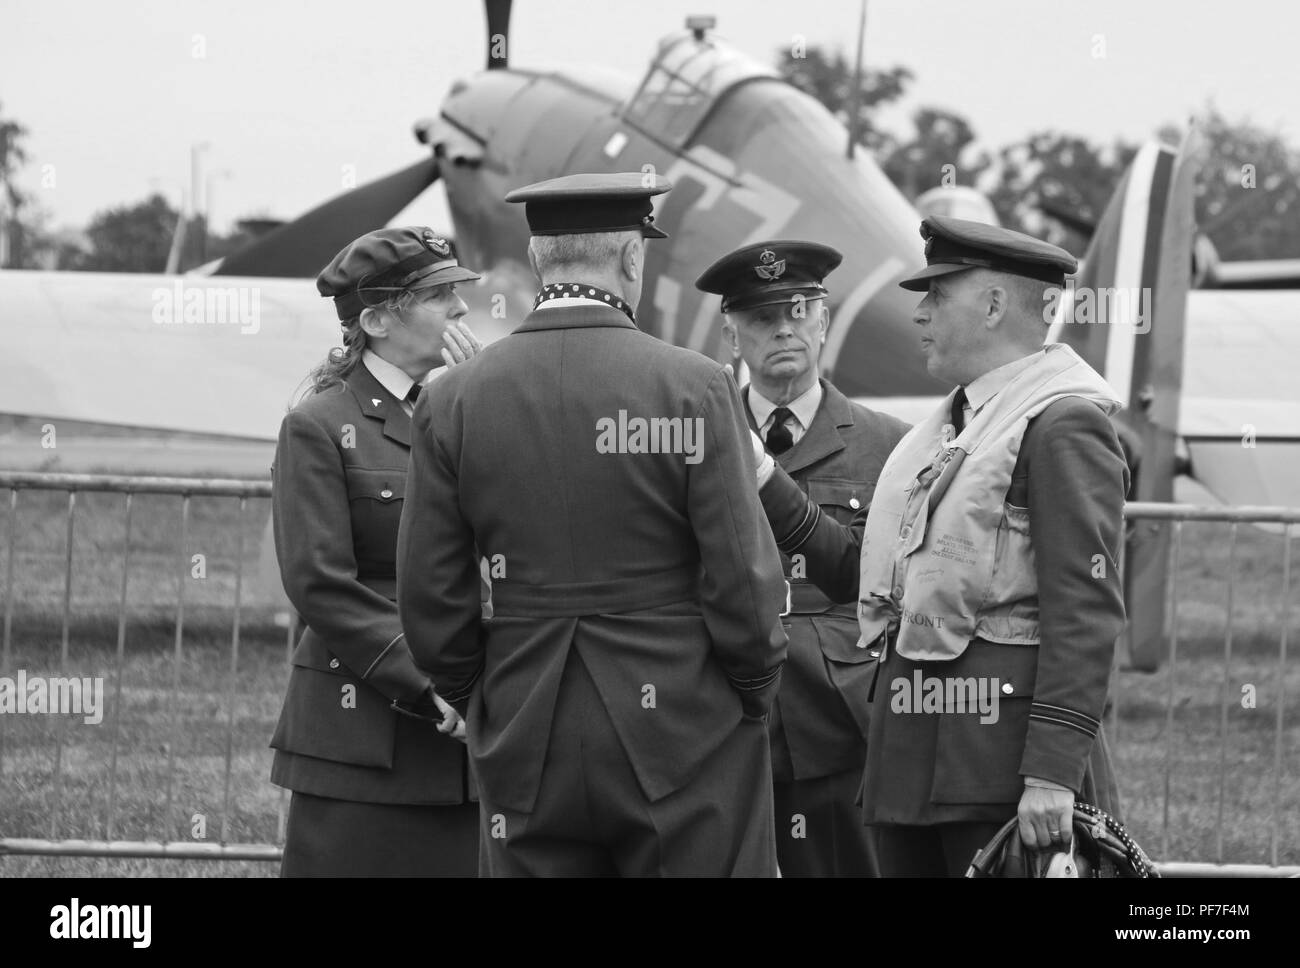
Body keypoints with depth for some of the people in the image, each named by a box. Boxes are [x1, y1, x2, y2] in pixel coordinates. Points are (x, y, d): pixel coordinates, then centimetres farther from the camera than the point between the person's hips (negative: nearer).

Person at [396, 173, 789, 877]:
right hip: (683, 735, -3)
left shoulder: (453, 402, 1)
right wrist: (755, 691, 7)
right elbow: (743, 576, -8)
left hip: (524, 743, 3)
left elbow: (429, 600, 3)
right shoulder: (695, 389, -8)